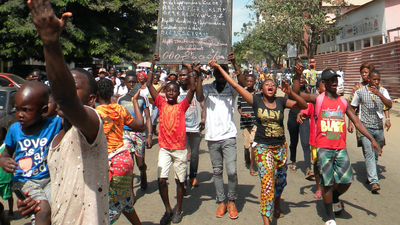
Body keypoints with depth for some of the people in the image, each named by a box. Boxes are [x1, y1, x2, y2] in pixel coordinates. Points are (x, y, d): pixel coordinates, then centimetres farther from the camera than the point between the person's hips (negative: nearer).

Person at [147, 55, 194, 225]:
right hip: (164, 148, 1)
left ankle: (178, 210, 26)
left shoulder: (182, 106, -1)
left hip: (180, 149, -1)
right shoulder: (161, 104, 3)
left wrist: (190, 69, -11)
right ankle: (168, 210, 16)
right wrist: (153, 65, -1)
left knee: (180, 180, 8)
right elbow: (149, 85, 1)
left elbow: (192, 89, -11)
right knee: (161, 180, -4)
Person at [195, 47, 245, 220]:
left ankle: (231, 201, 14)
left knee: (232, 171, -6)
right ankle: (221, 202, 23)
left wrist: (234, 63, -25)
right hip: (212, 137, 2)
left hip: (228, 136, -1)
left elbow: (242, 84, -18)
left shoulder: (231, 89, 1)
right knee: (217, 171, 10)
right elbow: (199, 97, -16)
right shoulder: (207, 88, 3)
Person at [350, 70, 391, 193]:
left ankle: (370, 176, 30)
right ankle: (374, 181, -15)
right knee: (369, 154, -12)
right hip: (365, 127, -3)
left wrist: (379, 94, -22)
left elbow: (389, 105, -11)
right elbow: (352, 108, 9)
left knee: (376, 154, 12)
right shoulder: (360, 92, 0)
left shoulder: (383, 91, 5)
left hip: (379, 127, 3)